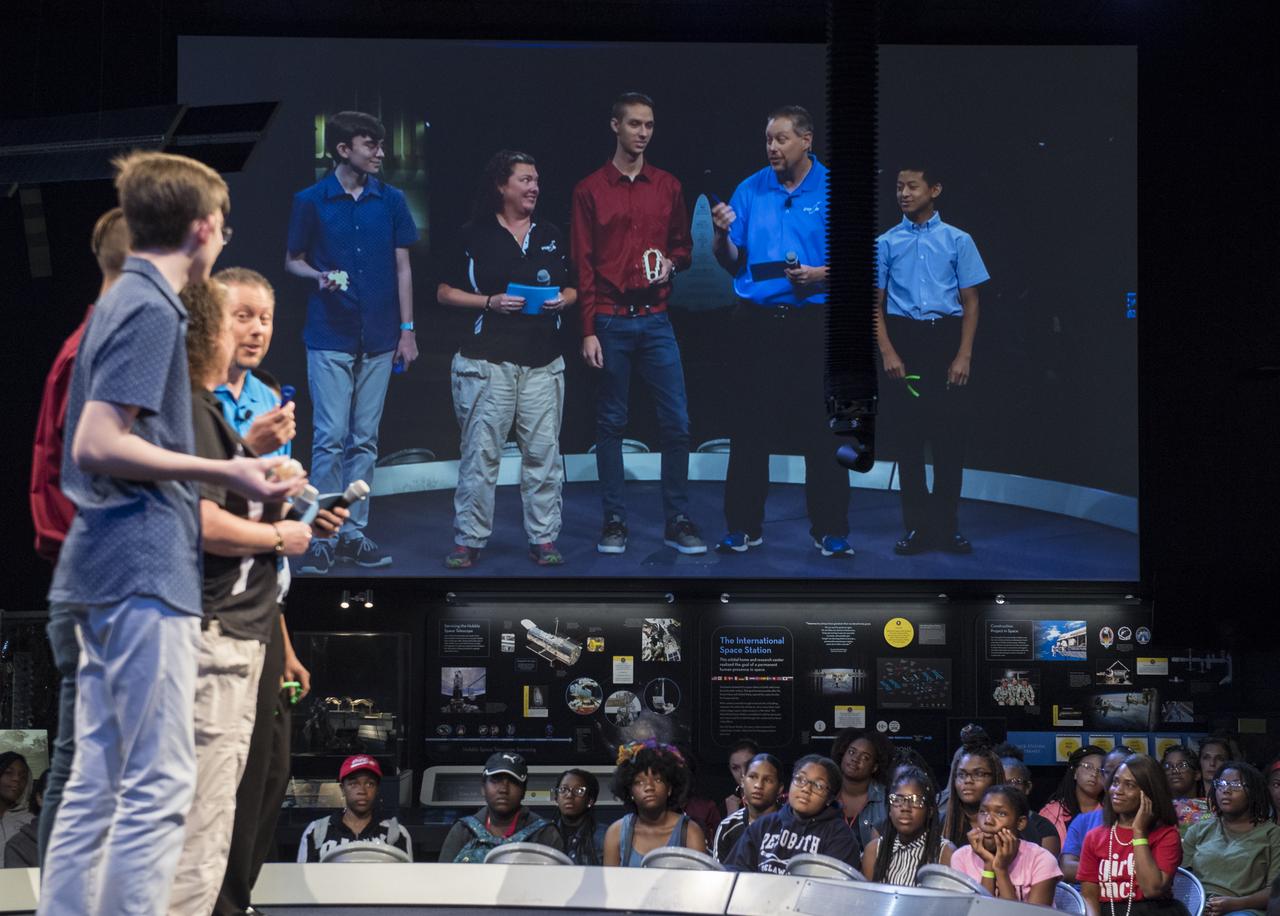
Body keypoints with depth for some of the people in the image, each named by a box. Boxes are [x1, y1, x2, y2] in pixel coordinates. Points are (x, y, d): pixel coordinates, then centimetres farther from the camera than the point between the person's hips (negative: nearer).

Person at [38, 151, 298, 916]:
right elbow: (97, 445, -19)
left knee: (96, 783, 9)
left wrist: (231, 468, 25)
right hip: (146, 573, -10)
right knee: (159, 787, -9)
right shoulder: (152, 310, -11)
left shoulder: (126, 301, 18)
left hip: (108, 578, 10)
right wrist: (222, 473, -17)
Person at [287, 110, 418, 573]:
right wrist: (318, 276, -16)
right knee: (330, 438, -5)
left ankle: (354, 533, 12)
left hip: (378, 339, 3)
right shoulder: (311, 201, -1)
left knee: (365, 440, 6)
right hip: (330, 338, -3)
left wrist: (407, 330, 4)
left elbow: (402, 266, 9)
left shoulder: (390, 200, 5)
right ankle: (323, 536, 1)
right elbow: (292, 261, 6)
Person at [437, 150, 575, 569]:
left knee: (543, 451, 1)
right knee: (480, 451, -4)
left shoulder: (550, 235, 15)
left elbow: (571, 288, 22)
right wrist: (490, 302, -11)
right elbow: (445, 292, 3)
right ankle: (469, 540, 3)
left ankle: (543, 538, 8)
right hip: (488, 359, -3)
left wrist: (563, 300, -1)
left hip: (543, 362, 3)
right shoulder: (475, 235, 2)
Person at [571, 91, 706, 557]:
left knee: (676, 421, -3)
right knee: (611, 423, 3)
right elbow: (582, 266, -1)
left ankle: (678, 521, 5)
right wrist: (588, 331, -6)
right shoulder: (590, 190, 1)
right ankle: (614, 521, 10)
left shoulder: (668, 186, 9)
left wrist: (672, 263, -4)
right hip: (610, 322, -2)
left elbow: (683, 244, 20)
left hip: (655, 320, 2)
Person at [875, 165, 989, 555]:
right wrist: (888, 352, -8)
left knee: (950, 435, 0)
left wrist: (964, 356, -7)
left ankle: (947, 526, 7)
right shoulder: (886, 244, 6)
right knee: (909, 436, 2)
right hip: (904, 338, 1)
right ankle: (916, 526, 8)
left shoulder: (958, 241, 4)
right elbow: (876, 303, 5)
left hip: (946, 338, -1)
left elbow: (970, 302, 3)